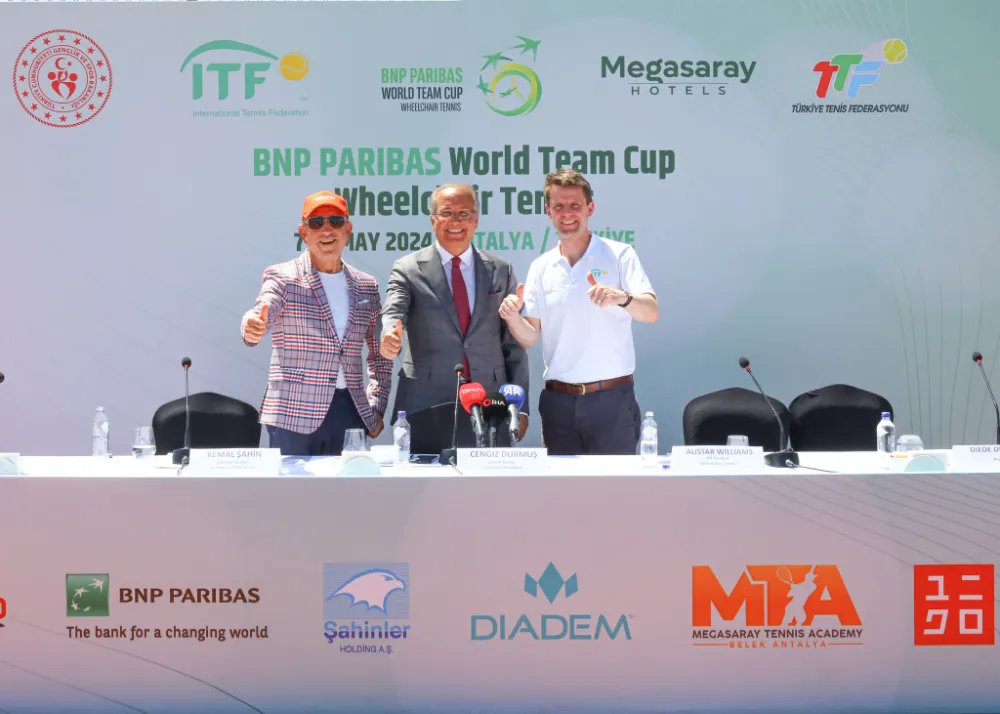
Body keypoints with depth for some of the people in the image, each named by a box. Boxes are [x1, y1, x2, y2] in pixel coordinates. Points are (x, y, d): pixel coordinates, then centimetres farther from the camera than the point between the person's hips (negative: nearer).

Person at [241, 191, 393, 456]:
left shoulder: (366, 286, 13)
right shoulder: (282, 277, 1)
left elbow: (380, 355, 20)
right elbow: (263, 313, -18)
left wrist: (377, 409, 11)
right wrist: (253, 328, -40)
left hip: (351, 413, 4)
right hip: (295, 415, -3)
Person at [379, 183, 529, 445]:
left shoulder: (500, 271, 10)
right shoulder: (408, 269, 4)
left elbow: (514, 344, 10)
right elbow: (393, 312, -12)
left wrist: (520, 407, 6)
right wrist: (390, 336, -36)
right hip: (425, 405, -2)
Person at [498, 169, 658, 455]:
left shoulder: (619, 255, 0)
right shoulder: (540, 268, 11)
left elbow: (652, 312, -12)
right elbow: (529, 337, 9)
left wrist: (621, 298, -33)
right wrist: (513, 318, -13)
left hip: (612, 398, -3)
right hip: (558, 401, 3)